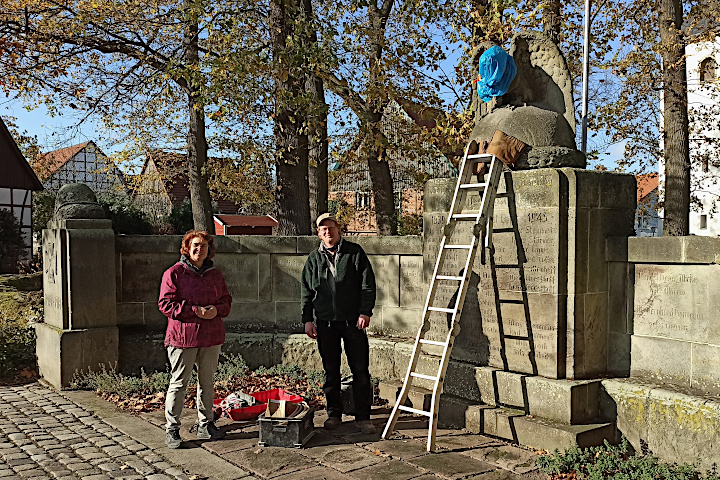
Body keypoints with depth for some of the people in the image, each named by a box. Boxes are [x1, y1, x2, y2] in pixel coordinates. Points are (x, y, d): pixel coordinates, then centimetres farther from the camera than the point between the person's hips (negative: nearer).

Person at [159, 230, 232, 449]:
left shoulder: (215, 275, 12)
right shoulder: (174, 273, -3)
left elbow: (226, 300, 17)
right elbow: (165, 304, -8)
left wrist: (217, 309, -7)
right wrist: (195, 311, -17)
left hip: (211, 336, 5)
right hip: (182, 336, -5)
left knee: (207, 381, 13)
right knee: (179, 382, -2)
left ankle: (204, 424, 26)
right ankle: (171, 428, 8)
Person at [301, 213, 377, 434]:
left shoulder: (355, 252, 2)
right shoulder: (313, 259, 9)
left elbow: (368, 284, 0)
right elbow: (306, 291, 12)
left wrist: (365, 312, -8)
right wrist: (307, 319, 4)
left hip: (353, 321, -2)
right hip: (325, 323, 2)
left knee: (360, 370, -1)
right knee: (330, 371, 10)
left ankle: (363, 416, 8)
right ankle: (334, 414, 22)